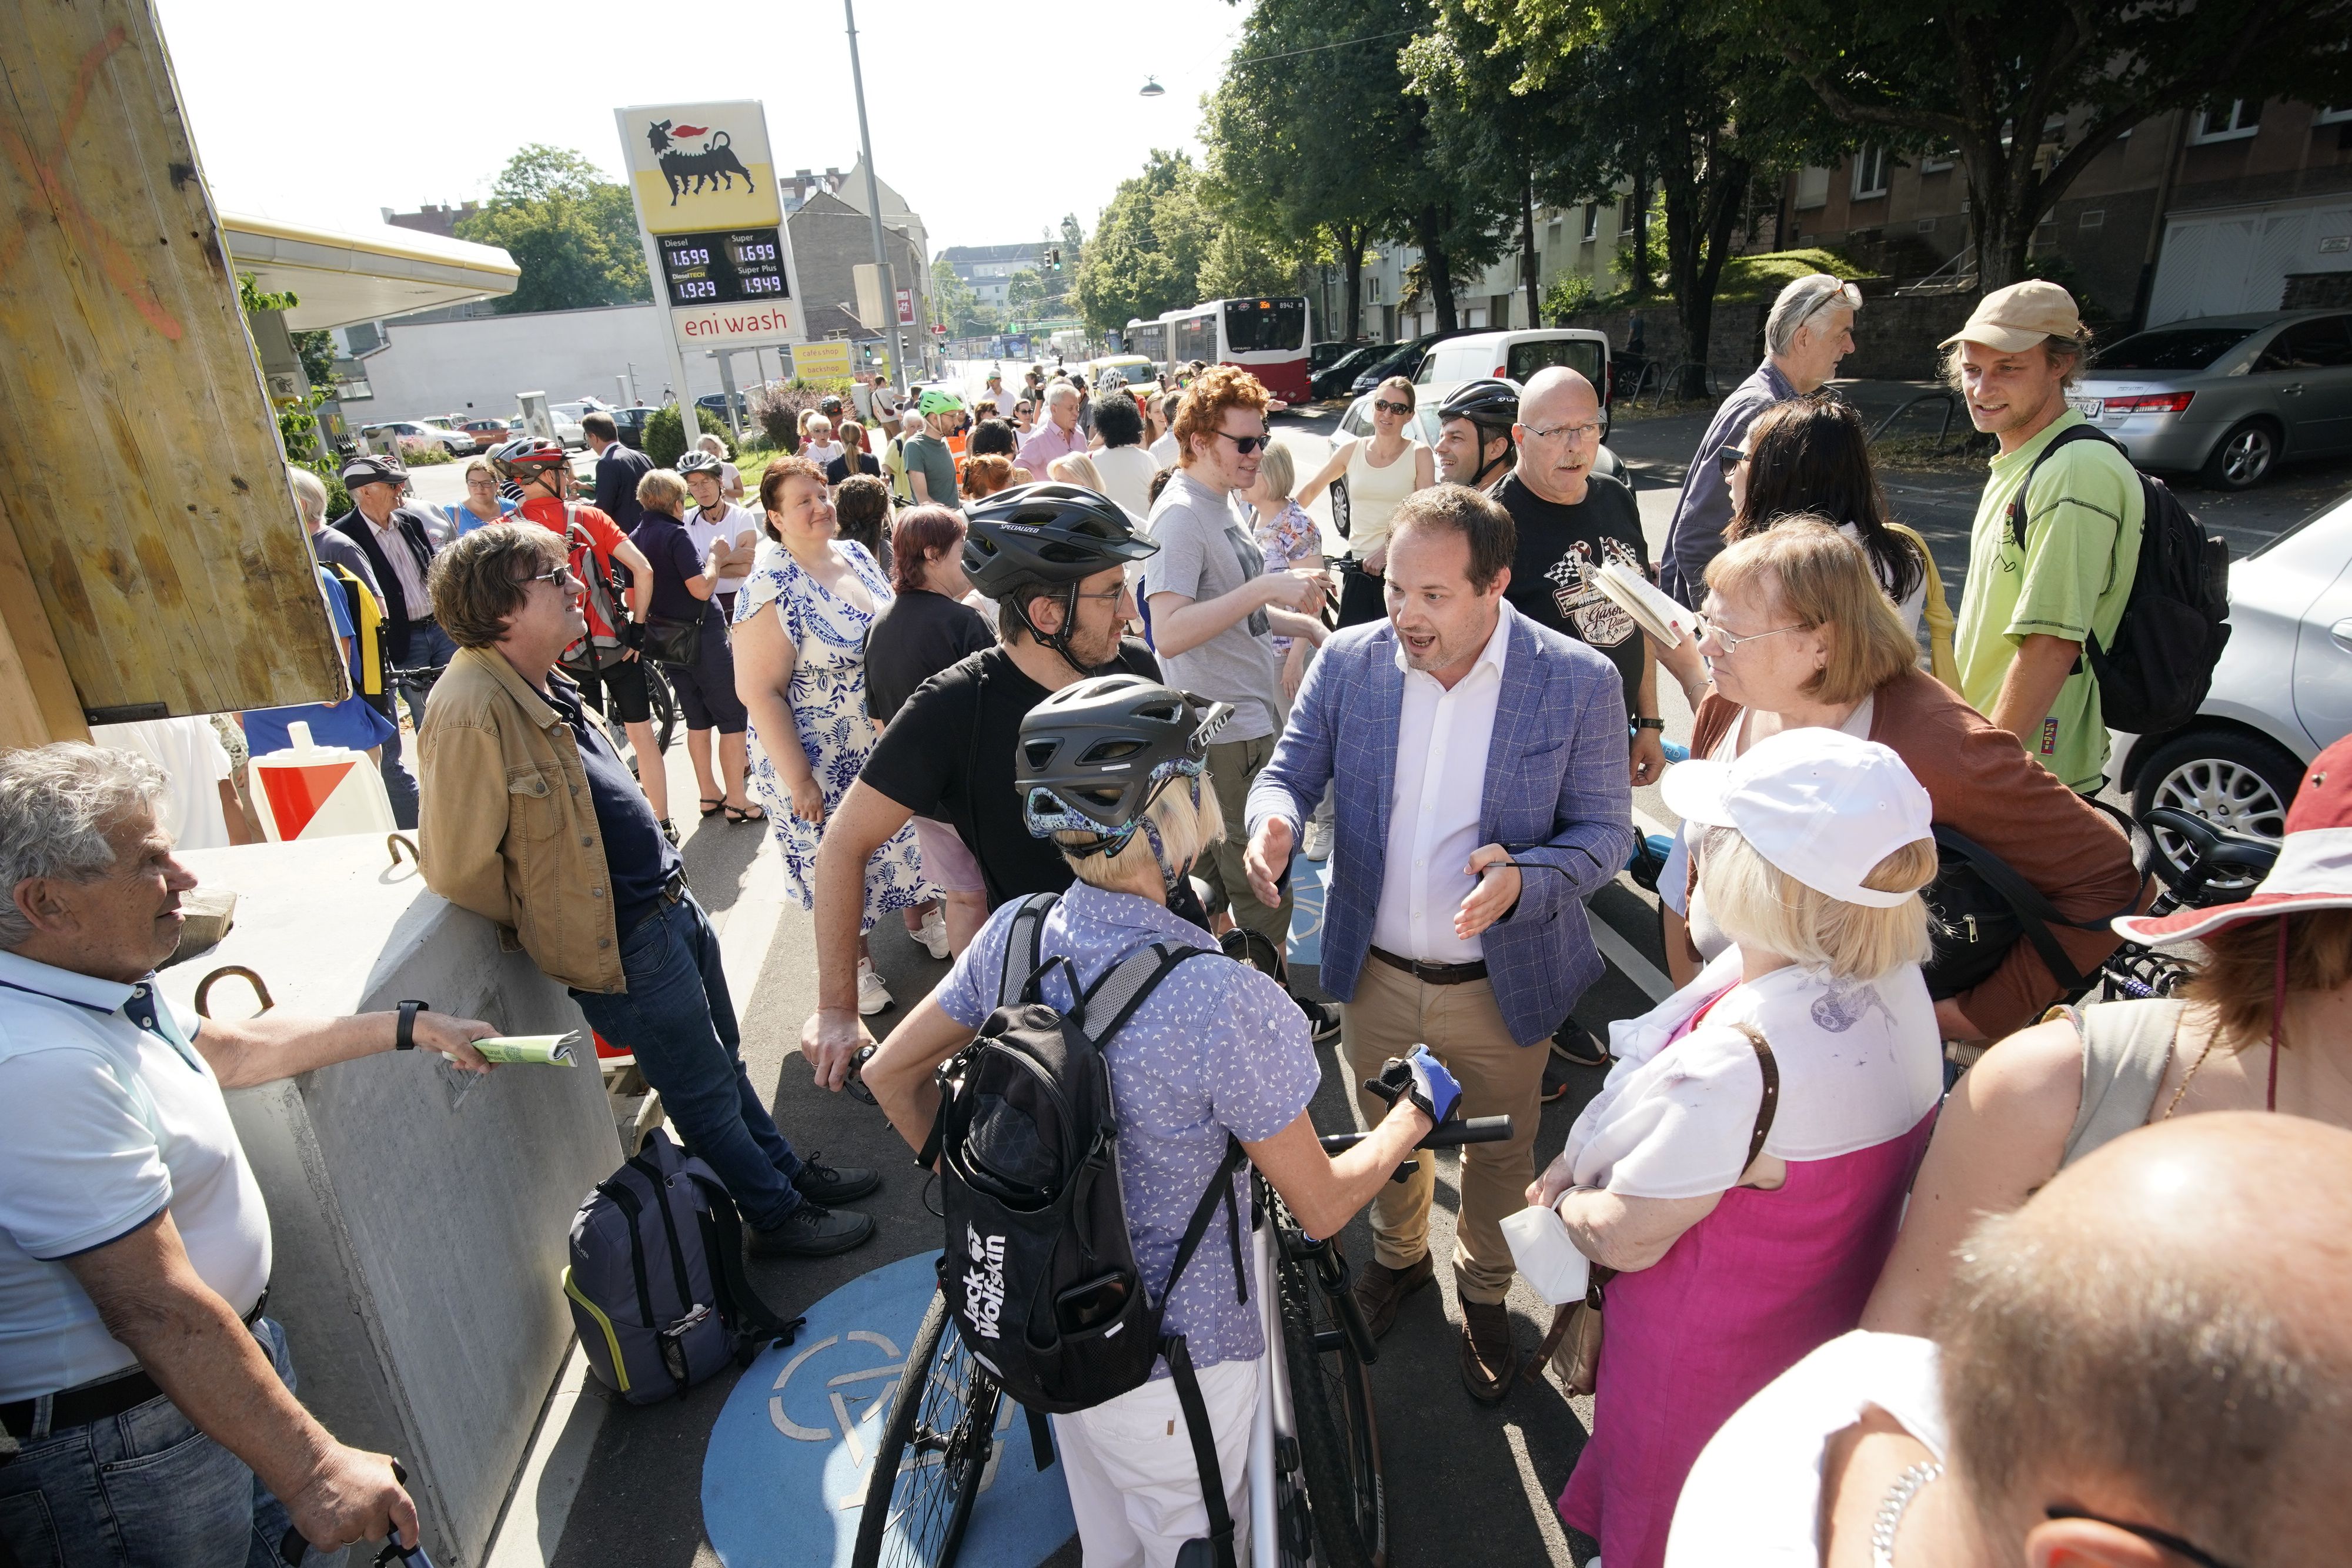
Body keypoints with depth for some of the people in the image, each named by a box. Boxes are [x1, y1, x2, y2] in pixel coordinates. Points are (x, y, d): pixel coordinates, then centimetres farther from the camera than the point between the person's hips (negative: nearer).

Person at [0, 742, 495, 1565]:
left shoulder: (101, 982, 1)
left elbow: (230, 1047, 20)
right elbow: (158, 1309, -30)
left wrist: (412, 1026, 26)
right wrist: (312, 1470, -24)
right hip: (123, 1447, -9)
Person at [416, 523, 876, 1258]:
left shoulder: (539, 685, 5)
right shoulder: (472, 712, -25)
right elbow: (459, 869, -22)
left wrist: (669, 889, 12)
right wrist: (549, 922, -5)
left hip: (669, 903, 9)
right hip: (623, 943, -9)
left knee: (723, 1059, 23)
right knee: (705, 1089, 9)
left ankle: (786, 1169, 41)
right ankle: (776, 1214, 28)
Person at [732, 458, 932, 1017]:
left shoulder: (857, 555, 1)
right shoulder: (771, 590, -20)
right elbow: (759, 691, -20)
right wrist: (799, 780, -20)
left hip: (893, 748, 6)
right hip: (828, 766, -6)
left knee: (907, 842, 20)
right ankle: (854, 962, 32)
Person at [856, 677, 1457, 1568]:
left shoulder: (1014, 935, -14)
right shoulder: (1221, 1003, -32)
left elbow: (890, 1076, -1)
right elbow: (1322, 1205, -19)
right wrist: (1418, 1112, -1)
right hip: (1169, 1358, -5)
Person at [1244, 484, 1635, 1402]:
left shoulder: (1579, 684, -16)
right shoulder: (1348, 661, -11)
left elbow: (1606, 832, -9)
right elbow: (1290, 768, -1)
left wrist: (1524, 878, -30)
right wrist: (1274, 821, -25)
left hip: (1502, 985, -2)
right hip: (1373, 973, 2)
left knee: (1498, 1157, 22)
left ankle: (1485, 1291, 53)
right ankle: (1398, 1255, 58)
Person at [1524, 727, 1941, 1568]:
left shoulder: (1738, 1061, -42)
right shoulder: (1895, 980, -15)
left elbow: (1627, 1239, -25)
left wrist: (1562, 1197, -6)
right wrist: (1583, 1157, -3)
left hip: (1704, 1358, -7)